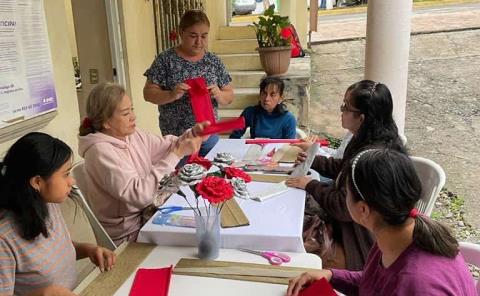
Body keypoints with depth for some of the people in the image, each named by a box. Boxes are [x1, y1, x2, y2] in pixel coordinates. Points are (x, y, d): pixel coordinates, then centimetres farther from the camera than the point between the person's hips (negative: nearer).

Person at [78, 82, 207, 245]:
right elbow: (140, 194, -30)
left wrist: (192, 134, -13)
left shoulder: (134, 134, 0)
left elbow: (168, 146, 7)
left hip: (148, 214, 7)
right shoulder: (101, 151, -23)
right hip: (130, 234, -7)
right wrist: (177, 154, -28)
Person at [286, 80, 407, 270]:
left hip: (362, 249, -9)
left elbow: (344, 208, -27)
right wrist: (312, 160, 7)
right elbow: (342, 169, 19)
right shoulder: (365, 142, 0)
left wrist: (311, 186, -15)